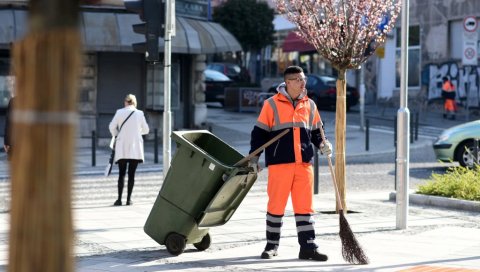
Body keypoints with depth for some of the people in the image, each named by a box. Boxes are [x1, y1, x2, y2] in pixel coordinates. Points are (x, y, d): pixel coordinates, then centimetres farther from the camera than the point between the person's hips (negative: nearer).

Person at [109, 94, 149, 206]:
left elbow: (112, 127, 2)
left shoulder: (119, 112, -2)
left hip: (122, 149, 0)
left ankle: (119, 199, -2)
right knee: (132, 174, 4)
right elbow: (146, 130, 6)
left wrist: (116, 135, 21)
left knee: (121, 173, 3)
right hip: (135, 148, 0)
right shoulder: (140, 113, -1)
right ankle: (129, 199, 2)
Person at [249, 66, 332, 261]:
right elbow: (260, 132, 1)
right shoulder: (272, 104, -2)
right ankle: (272, 245, 17)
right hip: (279, 163, -3)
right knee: (276, 205, 3)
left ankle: (308, 247, 5)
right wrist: (253, 158, -1)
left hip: (304, 163, 4)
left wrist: (322, 144, 0)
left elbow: (316, 131, 20)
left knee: (304, 206, 3)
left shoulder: (309, 105, 11)